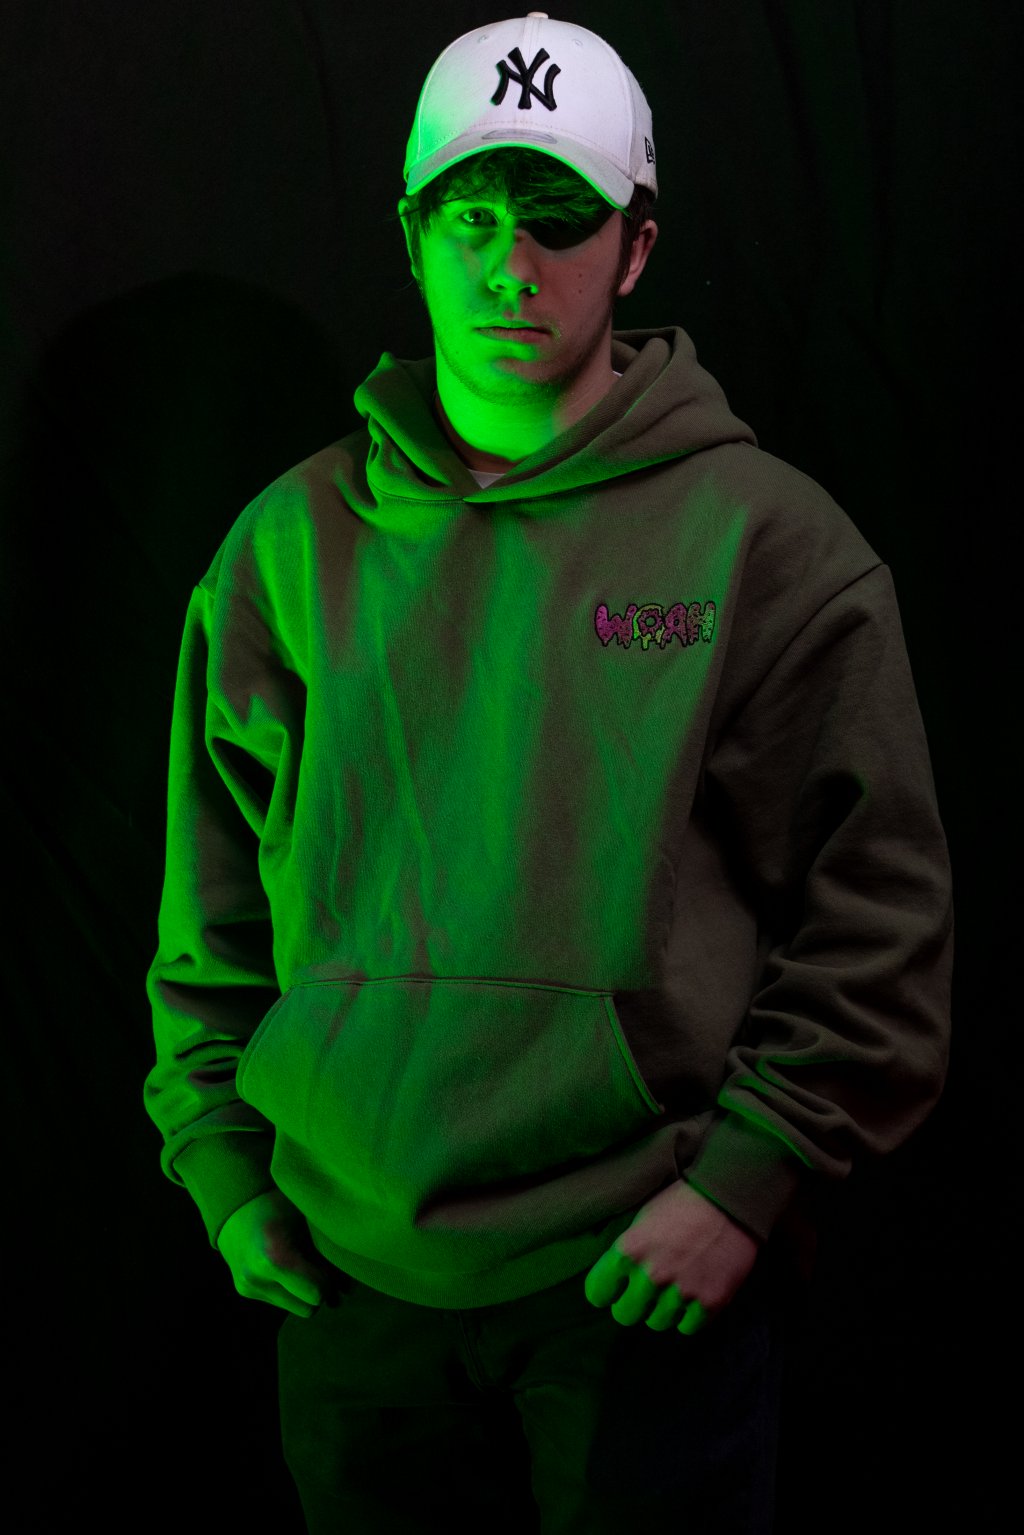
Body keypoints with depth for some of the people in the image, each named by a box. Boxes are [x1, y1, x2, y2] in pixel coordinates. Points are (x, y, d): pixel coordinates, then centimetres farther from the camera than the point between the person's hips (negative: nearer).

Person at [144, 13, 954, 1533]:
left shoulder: (765, 536, -4)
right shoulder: (291, 542, 6)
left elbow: (880, 914, -5)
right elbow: (215, 906, 11)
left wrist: (747, 1181, -11)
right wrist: (225, 1164, 6)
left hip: (656, 1285, -3)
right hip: (349, 1272, 3)